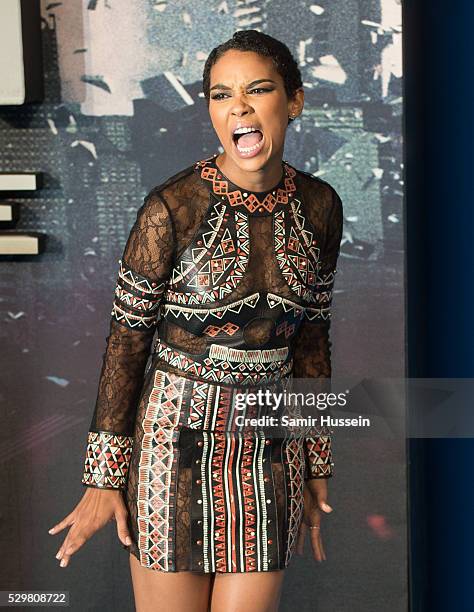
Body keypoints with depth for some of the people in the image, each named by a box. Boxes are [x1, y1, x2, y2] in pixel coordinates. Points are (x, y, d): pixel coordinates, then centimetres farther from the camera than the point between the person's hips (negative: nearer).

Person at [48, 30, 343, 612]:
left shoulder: (319, 205, 0)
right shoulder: (172, 207, -14)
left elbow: (312, 337, 10)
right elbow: (126, 338, -8)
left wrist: (316, 467, 13)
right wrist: (103, 479, -6)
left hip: (270, 445, 4)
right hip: (177, 435, -3)